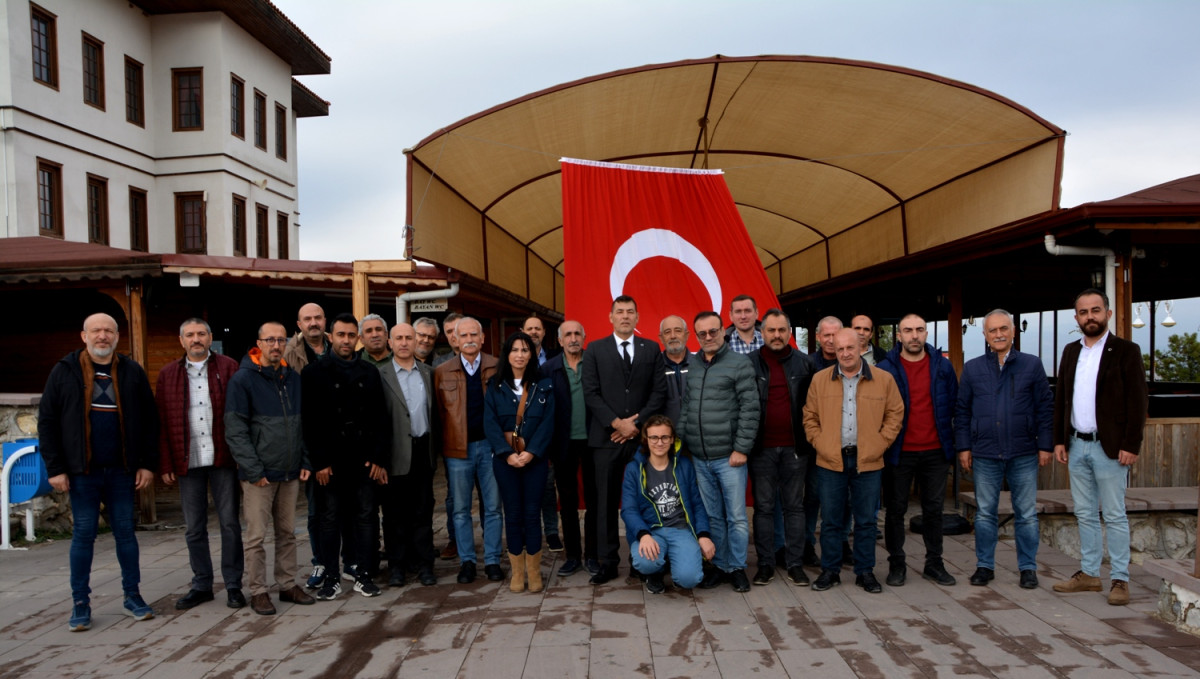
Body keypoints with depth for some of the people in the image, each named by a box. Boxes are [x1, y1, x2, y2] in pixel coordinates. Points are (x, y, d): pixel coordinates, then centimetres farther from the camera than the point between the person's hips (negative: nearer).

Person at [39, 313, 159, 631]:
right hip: (82, 471, -1)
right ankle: (80, 604, 16)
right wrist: (55, 468, -5)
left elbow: (150, 420, 5)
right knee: (83, 534, 5)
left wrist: (148, 463, -1)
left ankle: (133, 596, 19)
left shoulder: (132, 372, 3)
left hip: (121, 471, 1)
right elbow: (47, 421, 0)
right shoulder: (65, 371, 0)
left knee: (125, 532, 8)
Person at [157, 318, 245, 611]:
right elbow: (162, 423, 7)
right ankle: (201, 585, 23)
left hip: (223, 459, -2)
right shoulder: (167, 375, 9)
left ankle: (233, 585, 14)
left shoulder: (228, 368, 2)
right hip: (188, 463, 2)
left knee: (230, 524, 4)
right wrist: (165, 464, 1)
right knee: (194, 529, 10)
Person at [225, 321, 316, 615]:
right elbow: (235, 430, -11)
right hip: (259, 474, -5)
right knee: (256, 535, 2)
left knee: (287, 532, 13)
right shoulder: (243, 379, -7)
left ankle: (288, 584, 23)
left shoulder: (294, 378, 10)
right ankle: (258, 591, 13)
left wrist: (305, 462, 6)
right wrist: (253, 469, -15)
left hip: (290, 472, 5)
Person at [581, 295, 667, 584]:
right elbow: (591, 393, 0)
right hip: (606, 437, -1)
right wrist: (616, 422, -9)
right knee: (606, 501, 1)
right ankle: (607, 562, 8)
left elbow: (659, 391, 4)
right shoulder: (595, 350, 7)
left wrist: (636, 423, -6)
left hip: (642, 436, 1)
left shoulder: (651, 349, 10)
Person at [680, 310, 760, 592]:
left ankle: (737, 567, 17)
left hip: (728, 456, -4)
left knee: (736, 516, 2)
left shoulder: (739, 364, -4)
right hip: (699, 457, 4)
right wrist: (680, 440, 7)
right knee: (713, 516, 12)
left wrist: (741, 448, -12)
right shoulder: (691, 367, 10)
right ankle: (719, 565, 24)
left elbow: (750, 409, -8)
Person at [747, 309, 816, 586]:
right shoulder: (749, 364, 0)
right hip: (762, 448, -1)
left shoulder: (803, 363, 4)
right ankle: (765, 564, 16)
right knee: (763, 506, 6)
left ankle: (795, 563, 18)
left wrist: (809, 437, 0)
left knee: (794, 506, 9)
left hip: (794, 448, 1)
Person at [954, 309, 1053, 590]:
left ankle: (1028, 567, 19)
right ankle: (984, 566, 19)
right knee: (985, 513, 8)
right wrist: (963, 446, 2)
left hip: (1024, 454, -1)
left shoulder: (1032, 365, 4)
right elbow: (962, 410, 8)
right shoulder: (972, 368, 7)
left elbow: (1045, 407, 4)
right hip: (984, 454, 1)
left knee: (1026, 514, 6)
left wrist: (1044, 445, -1)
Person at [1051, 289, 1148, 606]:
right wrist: (1059, 440, 6)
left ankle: (1120, 579, 10)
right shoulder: (1070, 352, 12)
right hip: (1076, 446, 5)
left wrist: (1131, 445, -14)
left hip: (1110, 448, -5)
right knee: (1085, 514, 12)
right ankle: (1089, 573, 21)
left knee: (1114, 516, 1)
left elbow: (1137, 402, -8)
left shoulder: (1126, 351, -4)